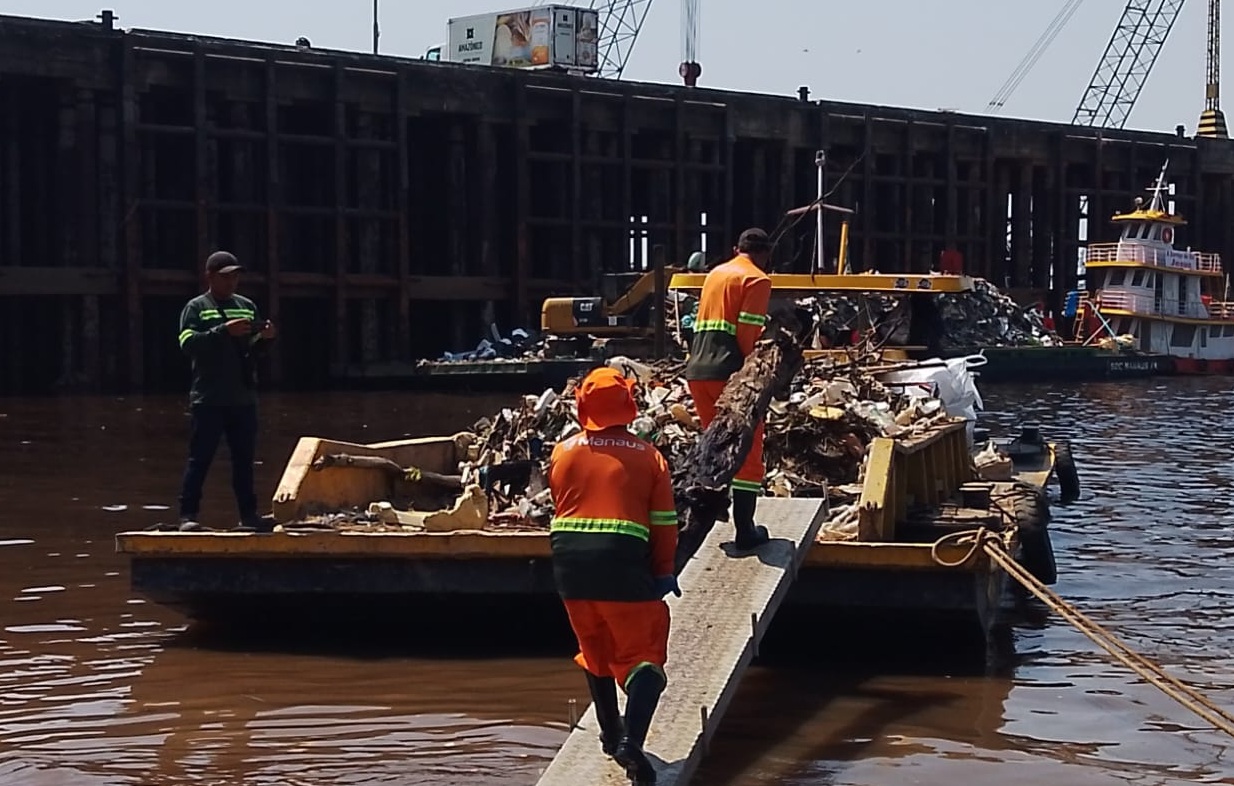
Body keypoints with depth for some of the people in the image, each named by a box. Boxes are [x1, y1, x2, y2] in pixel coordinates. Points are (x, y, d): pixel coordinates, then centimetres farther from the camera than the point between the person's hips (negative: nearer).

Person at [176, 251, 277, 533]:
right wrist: (224, 331, -23)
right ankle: (188, 515, -2)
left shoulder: (246, 306, 16)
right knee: (200, 459, -4)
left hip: (243, 398, 5)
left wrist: (264, 337, -7)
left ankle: (248, 515, 14)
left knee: (244, 459, 8)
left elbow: (255, 349, 16)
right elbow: (188, 343, -14)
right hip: (208, 400, -5)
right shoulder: (196, 308, 2)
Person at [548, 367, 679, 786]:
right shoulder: (648, 456, 2)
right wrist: (664, 572, 12)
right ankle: (631, 740, -18)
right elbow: (664, 522, 3)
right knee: (641, 652, 2)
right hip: (622, 562, -3)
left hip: (569, 560, 3)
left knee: (595, 647, 22)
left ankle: (611, 733, 32)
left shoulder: (563, 452, 9)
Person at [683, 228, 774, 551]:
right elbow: (747, 331, -13)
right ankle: (745, 531, -1)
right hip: (730, 372, -7)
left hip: (697, 370, 7)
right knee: (747, 451, 1)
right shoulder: (757, 279, -3)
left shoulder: (715, 273, 20)